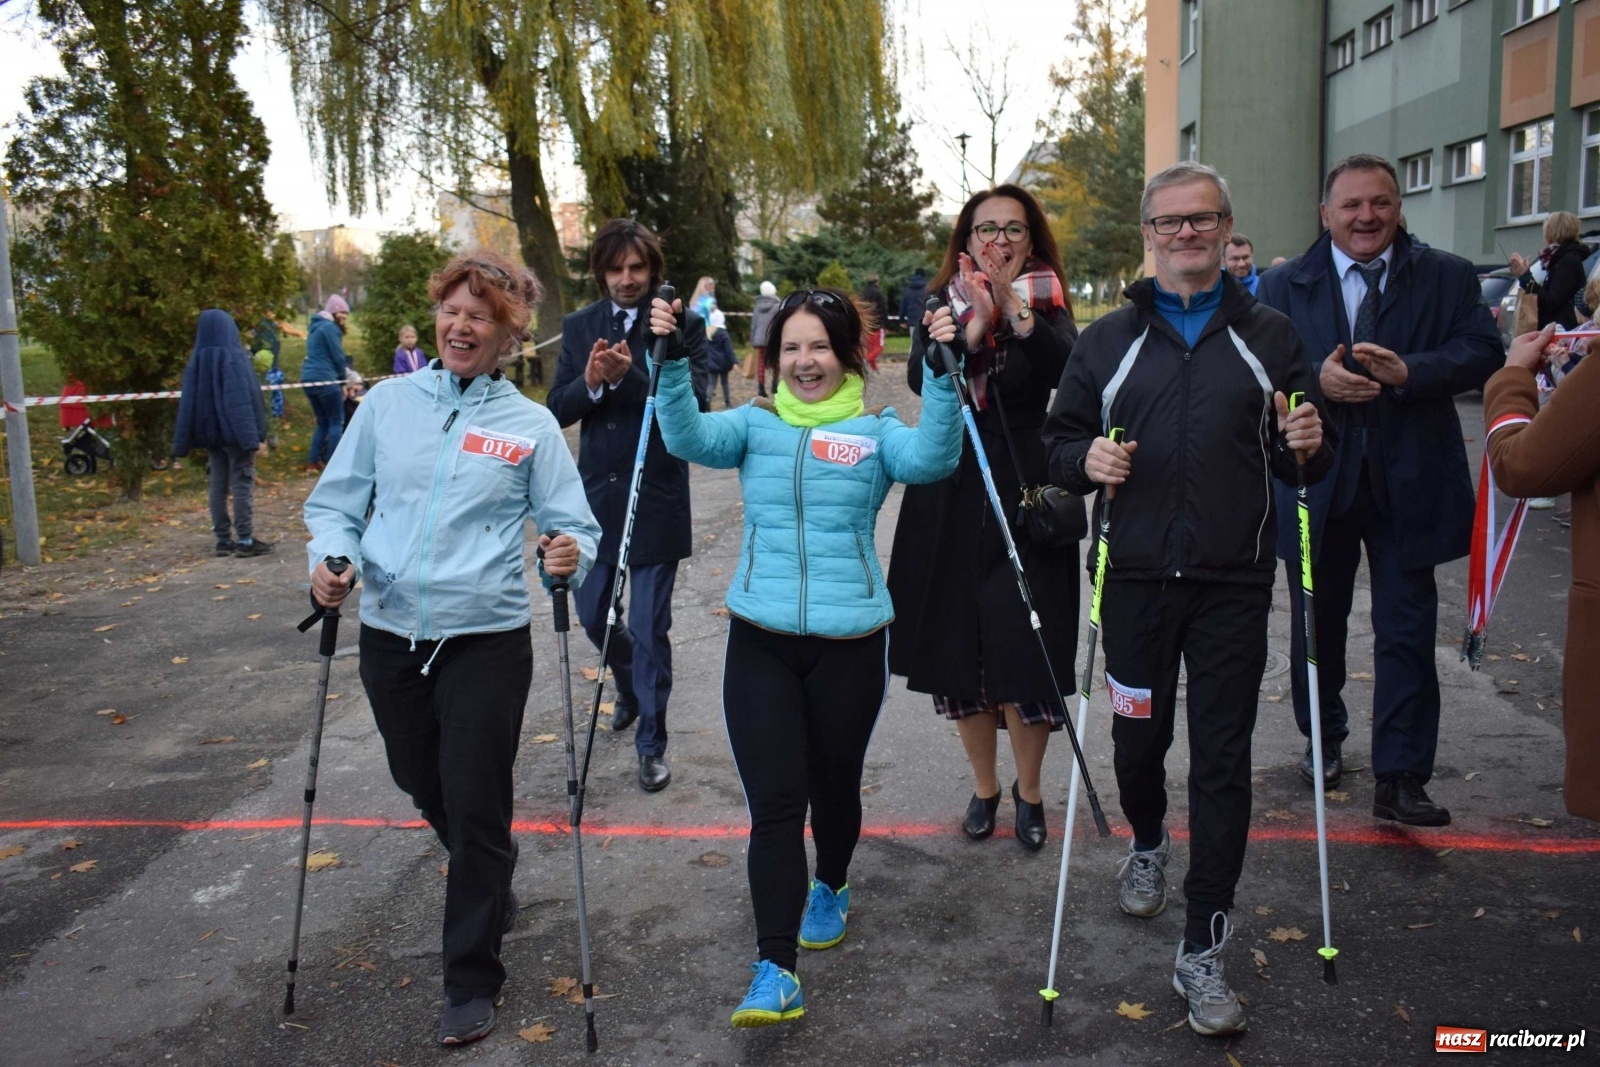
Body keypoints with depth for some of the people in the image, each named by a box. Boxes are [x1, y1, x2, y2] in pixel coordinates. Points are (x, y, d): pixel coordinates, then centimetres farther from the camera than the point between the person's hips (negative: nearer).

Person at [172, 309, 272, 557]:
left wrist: (183, 444, 8)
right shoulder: (234, 357, -11)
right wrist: (254, 437, -20)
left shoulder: (196, 361, 5)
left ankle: (224, 540, 12)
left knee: (217, 486, 10)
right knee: (242, 484, -2)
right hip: (234, 432, -6)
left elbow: (188, 402, 5)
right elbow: (242, 400, -18)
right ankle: (245, 540, -3)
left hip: (210, 432, 6)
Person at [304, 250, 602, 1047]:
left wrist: (570, 554, -25)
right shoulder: (388, 402, 3)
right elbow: (336, 500, 7)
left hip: (486, 640, -3)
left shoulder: (531, 426, -3)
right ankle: (492, 885, 51)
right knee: (423, 787, 20)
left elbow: (573, 527, -2)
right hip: (390, 634, 4)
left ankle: (472, 982, 20)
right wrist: (330, 556, -13)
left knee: (476, 811, 1)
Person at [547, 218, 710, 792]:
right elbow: (557, 408, 3)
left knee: (648, 627, -1)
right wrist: (590, 383, -18)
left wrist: (629, 376, -27)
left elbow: (695, 401, -15)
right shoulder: (579, 327, 7)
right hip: (597, 492, 5)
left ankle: (652, 743, 15)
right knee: (592, 614, 16)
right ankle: (630, 685, 47)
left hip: (657, 496, -4)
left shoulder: (682, 323, -5)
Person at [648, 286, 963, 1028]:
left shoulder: (875, 430, 1)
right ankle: (776, 971, 1)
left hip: (849, 640, 0)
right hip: (761, 640, 1)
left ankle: (830, 889, 47)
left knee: (833, 785, 18)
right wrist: (670, 360, -28)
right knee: (774, 805, -4)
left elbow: (933, 458, -19)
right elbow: (688, 438, -13)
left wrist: (942, 372, -32)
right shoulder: (755, 424, 5)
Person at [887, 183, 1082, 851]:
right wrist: (975, 324, -23)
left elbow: (1067, 370, -18)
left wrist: (1013, 308, -28)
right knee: (957, 648, 8)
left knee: (1025, 652, -4)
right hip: (951, 500, 2)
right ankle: (984, 786, 27)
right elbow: (920, 378, -11)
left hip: (1027, 496, -2)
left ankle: (1028, 790, 19)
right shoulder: (944, 305, 7)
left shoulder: (1047, 308, 3)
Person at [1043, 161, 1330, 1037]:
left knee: (1222, 763, 0)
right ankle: (1148, 844, 47)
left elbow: (1310, 461, 11)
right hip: (1135, 579, 1)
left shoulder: (1267, 335, 6)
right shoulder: (1107, 339, 7)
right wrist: (1085, 459, -13)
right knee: (1138, 738, 14)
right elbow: (1059, 440, 9)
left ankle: (1201, 955, 10)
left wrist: (1306, 447, -12)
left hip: (1232, 586, -1)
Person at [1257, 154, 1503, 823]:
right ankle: (1323, 740, 36)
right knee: (1317, 623, 15)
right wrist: (1316, 380, -22)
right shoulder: (1284, 286, 4)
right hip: (1317, 483, 1)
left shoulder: (1448, 278, 2)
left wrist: (1407, 371, -25)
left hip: (1409, 485, -1)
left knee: (1407, 632, -1)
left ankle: (1401, 780, 6)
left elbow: (1484, 354, -9)